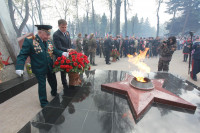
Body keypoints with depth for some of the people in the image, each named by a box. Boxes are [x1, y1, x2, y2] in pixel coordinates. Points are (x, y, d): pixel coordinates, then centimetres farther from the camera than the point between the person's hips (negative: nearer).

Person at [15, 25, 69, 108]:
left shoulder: (48, 41, -1)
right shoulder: (29, 41, -17)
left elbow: (54, 50, 5)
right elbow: (22, 55, -17)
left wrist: (62, 53, -13)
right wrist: (19, 68, -29)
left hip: (50, 67, 6)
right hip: (39, 69, -5)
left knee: (53, 82, 21)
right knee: (42, 85, 10)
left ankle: (54, 93, 52)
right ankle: (44, 103, 31)